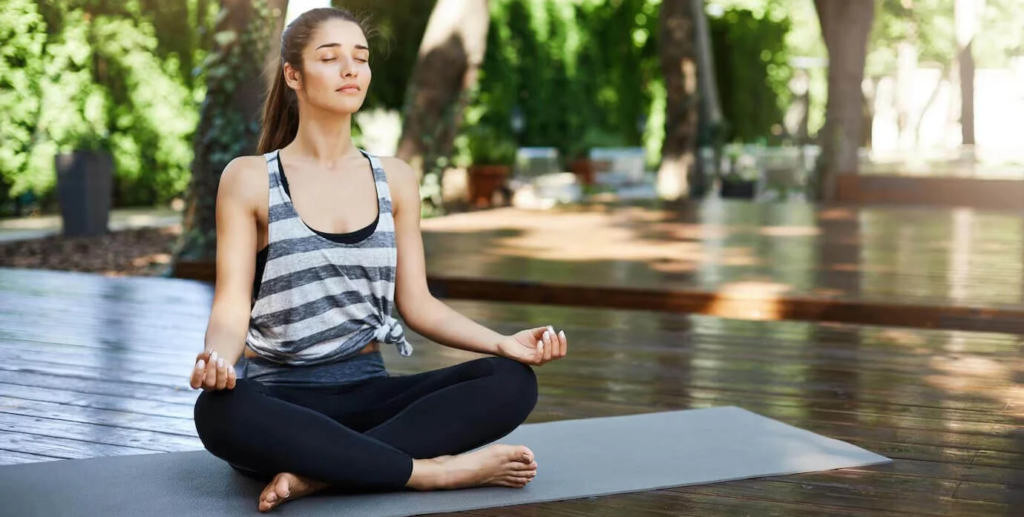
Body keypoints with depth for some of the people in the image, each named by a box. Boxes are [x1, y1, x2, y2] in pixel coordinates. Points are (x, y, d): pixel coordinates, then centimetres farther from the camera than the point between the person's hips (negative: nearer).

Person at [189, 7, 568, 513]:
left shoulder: (395, 179, 9)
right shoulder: (249, 178, -2)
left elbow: (416, 302, 9)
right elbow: (232, 307, -7)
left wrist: (503, 342, -8)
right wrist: (216, 358, -31)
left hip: (368, 392, 4)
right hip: (280, 395, -4)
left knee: (511, 381, -21)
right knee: (220, 412, -40)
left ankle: (315, 472, -29)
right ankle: (434, 469, -29)